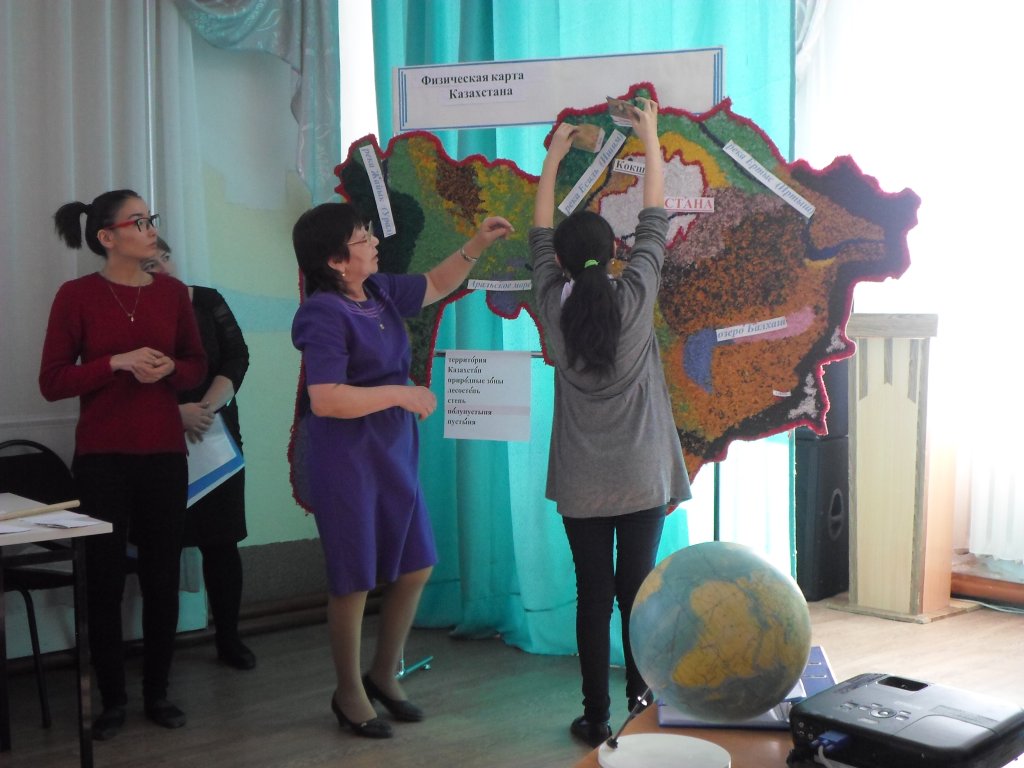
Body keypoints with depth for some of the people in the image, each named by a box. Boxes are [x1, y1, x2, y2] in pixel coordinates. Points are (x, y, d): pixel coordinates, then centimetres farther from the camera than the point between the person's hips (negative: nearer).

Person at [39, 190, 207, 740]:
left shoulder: (172, 292, 4)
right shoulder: (76, 295, -5)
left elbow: (198, 365, 13)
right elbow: (52, 382, -7)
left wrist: (168, 369, -9)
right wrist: (117, 362, -18)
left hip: (165, 453, 3)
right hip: (101, 457, -3)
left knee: (162, 576, 7)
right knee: (105, 578, 3)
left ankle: (157, 692, 21)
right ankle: (112, 698, 17)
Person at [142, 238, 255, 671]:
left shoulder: (209, 302, 6)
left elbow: (237, 358, -1)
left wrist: (207, 407, -14)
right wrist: (177, 412, -20)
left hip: (216, 435, 2)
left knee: (221, 541, 3)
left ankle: (229, 639, 12)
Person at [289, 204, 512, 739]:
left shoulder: (379, 291, 4)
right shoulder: (324, 314, -19)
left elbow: (436, 286, 22)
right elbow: (326, 400, -28)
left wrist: (477, 245, 9)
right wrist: (402, 395, -21)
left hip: (393, 451, 8)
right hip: (345, 458, -8)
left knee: (416, 566, 13)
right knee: (355, 580, 3)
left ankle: (383, 676, 31)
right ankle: (349, 694, 23)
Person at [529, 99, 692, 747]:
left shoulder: (554, 306, -6)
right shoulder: (636, 298, -9)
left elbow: (540, 237, 11)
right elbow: (656, 219, 3)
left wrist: (553, 159, 21)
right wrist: (651, 137, 14)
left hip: (581, 483, 1)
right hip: (643, 476, 0)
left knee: (594, 596, 6)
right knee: (638, 591, 9)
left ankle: (596, 718, 12)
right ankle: (643, 710, 18)